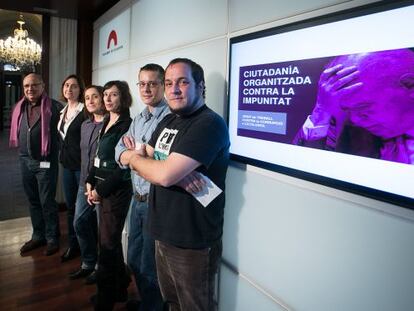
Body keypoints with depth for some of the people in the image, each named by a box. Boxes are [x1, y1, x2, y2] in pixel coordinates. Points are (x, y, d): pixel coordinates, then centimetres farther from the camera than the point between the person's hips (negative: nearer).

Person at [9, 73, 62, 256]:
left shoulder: (54, 107, -11)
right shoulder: (20, 108, 9)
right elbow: (17, 132, 19)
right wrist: (23, 153, 15)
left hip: (45, 161, -6)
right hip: (25, 160, 6)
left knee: (47, 202, 2)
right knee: (33, 201, 16)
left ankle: (52, 239, 17)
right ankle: (38, 236, 30)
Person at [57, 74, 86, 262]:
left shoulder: (85, 112, -10)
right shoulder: (63, 112, 14)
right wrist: (63, 155, 17)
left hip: (82, 165, -7)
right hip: (67, 164, 8)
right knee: (70, 206, 13)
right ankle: (73, 245, 25)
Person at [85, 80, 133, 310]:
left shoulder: (127, 125, -13)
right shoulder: (107, 122, 11)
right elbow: (98, 156, 14)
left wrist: (100, 190, -11)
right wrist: (90, 183, 4)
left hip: (117, 190, -8)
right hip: (102, 188, 8)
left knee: (108, 243, 2)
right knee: (108, 239, 16)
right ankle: (119, 288, 34)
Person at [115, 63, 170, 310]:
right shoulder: (138, 119, 12)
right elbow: (120, 153, 6)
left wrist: (135, 152, -12)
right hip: (137, 199, 8)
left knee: (150, 268, 8)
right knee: (134, 260, 23)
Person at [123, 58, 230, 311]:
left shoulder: (210, 124, -19)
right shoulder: (168, 121, 10)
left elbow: (165, 175, -27)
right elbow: (143, 161, 4)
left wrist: (135, 158, -5)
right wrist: (178, 174, -17)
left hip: (193, 244, -7)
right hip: (164, 235, 8)